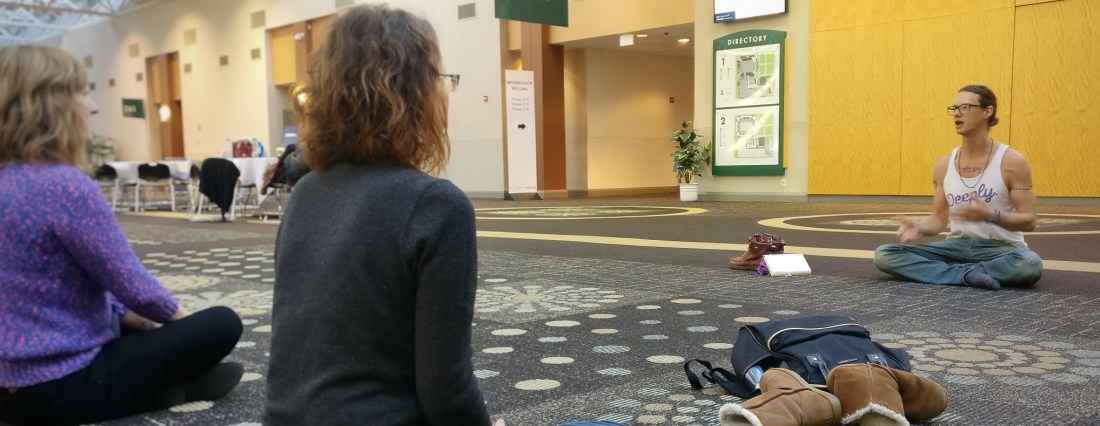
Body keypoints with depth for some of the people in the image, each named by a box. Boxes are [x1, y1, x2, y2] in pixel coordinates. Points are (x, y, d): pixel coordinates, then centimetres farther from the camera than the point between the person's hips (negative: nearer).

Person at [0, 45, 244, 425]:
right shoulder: (66, 185, -21)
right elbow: (135, 288, -17)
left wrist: (150, 323, 14)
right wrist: (178, 318, 3)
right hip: (63, 386, -9)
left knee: (137, 327, 32)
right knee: (221, 324, -3)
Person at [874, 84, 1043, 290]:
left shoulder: (1012, 162, -7)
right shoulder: (943, 166, 4)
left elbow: (1029, 221, -9)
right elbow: (939, 219, 8)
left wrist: (991, 215, -28)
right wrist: (919, 227, -16)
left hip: (1000, 248, -4)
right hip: (957, 245, 4)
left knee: (1030, 264, -40)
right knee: (884, 255, -16)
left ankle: (957, 270, -20)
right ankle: (967, 274, -23)